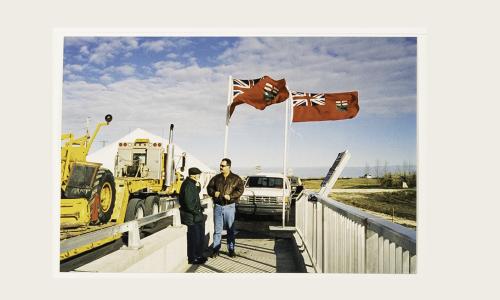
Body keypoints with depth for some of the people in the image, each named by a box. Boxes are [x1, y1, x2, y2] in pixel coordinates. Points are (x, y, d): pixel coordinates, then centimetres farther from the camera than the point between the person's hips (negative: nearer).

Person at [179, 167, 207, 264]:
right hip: (191, 217, -10)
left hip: (196, 216, 10)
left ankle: (198, 256, 31)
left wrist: (198, 185, 2)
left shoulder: (192, 184, 10)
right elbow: (189, 203, -25)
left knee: (200, 237, 18)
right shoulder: (188, 185, -21)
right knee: (194, 238, 0)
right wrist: (196, 212, -15)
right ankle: (192, 258, 12)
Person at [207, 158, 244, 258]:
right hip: (218, 206, 2)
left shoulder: (236, 178, -1)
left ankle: (231, 249, 17)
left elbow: (240, 189, -8)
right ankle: (216, 249, 14)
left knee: (230, 229, 7)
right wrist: (213, 193, -9)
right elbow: (209, 187, 12)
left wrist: (230, 196, -20)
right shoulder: (216, 178, 8)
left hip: (230, 206, -2)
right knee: (217, 229, 6)